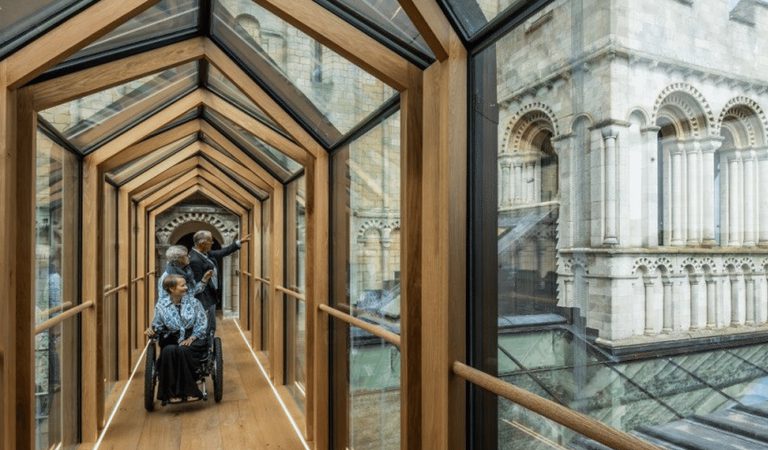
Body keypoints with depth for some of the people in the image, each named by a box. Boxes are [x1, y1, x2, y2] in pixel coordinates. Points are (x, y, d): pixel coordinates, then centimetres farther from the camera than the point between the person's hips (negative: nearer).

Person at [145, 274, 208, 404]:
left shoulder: (193, 301, 6)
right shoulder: (161, 306, 7)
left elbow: (202, 323, 1)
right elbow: (158, 327, 6)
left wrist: (192, 338, -11)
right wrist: (151, 330, -17)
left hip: (193, 340, -1)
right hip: (172, 342, 1)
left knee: (181, 350, -34)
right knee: (168, 351, -34)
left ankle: (189, 392, -24)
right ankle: (172, 393, -26)